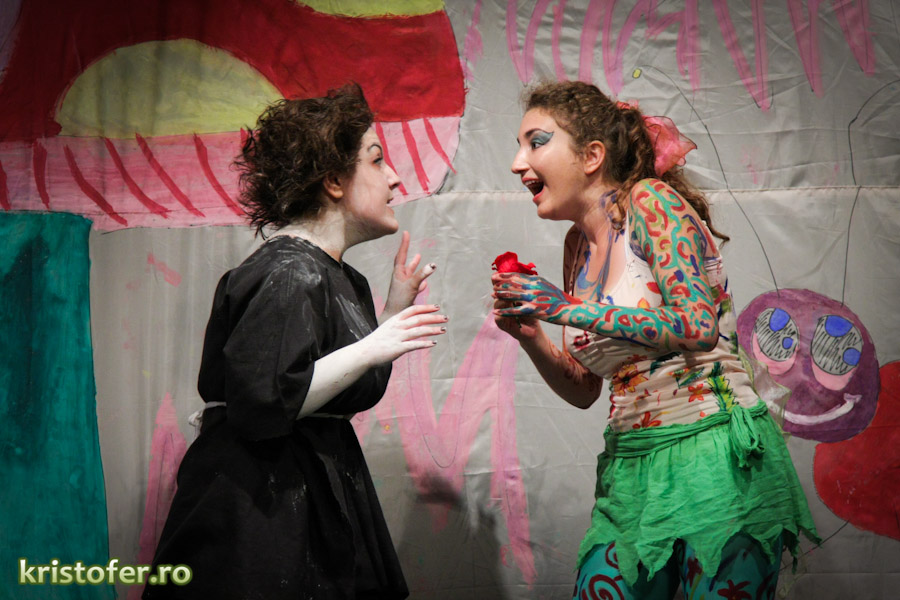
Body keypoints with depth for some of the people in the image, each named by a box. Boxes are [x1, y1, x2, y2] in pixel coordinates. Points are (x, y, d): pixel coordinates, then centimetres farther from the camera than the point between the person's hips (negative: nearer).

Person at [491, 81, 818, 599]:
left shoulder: (649, 201, -7)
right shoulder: (579, 244, 12)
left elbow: (698, 326, -20)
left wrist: (569, 307, -18)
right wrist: (531, 336, -2)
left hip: (714, 458, -7)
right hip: (631, 466, 7)